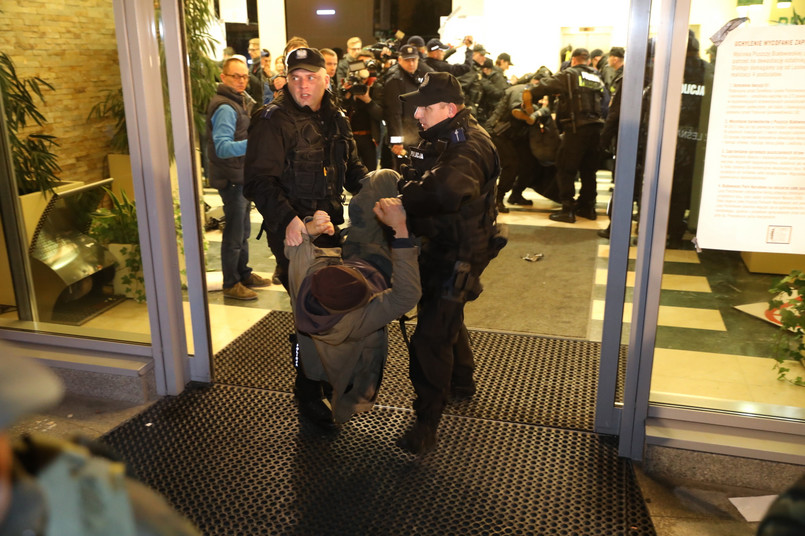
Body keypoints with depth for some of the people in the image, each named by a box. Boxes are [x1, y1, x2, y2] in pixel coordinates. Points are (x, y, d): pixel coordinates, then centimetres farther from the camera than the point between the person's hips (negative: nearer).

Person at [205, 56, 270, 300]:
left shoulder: (243, 100, 12)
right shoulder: (225, 108, -20)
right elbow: (222, 147, -30)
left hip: (243, 176, 10)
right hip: (231, 178, -10)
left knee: (243, 229, 20)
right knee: (234, 233, -2)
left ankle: (244, 273, 34)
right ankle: (231, 285, 9)